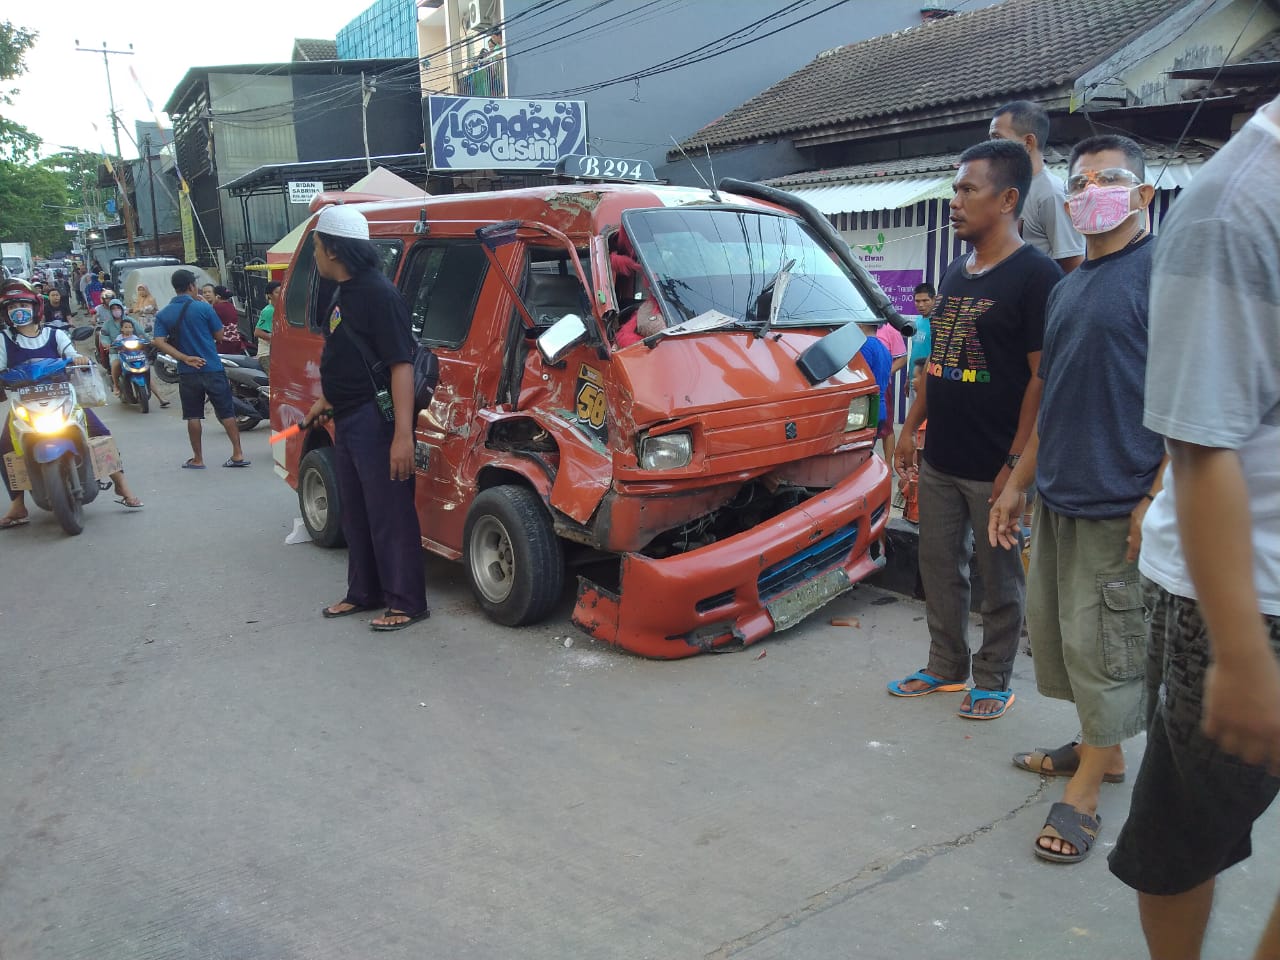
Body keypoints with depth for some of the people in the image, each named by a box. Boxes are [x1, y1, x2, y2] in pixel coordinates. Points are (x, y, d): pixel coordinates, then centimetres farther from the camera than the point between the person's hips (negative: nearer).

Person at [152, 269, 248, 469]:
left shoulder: (163, 315, 3)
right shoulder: (203, 308, -7)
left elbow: (160, 342, -9)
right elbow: (219, 335, 0)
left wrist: (184, 358, -10)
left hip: (187, 373, 2)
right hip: (212, 369, -2)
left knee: (193, 416, 10)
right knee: (226, 412, 5)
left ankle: (198, 459, 13)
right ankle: (238, 454, 2)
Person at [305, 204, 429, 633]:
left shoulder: (378, 294, -16)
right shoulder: (343, 293, 13)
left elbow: (401, 365, -22)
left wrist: (403, 435, -27)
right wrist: (325, 402, 29)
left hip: (376, 421, -10)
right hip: (347, 421, 10)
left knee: (390, 515, -2)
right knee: (356, 515, 17)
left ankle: (405, 602, 9)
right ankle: (364, 592, 30)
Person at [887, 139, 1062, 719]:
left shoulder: (1035, 275, -11)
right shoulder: (956, 273, 12)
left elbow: (1043, 376, -15)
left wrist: (1017, 462, -19)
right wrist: (911, 427, 14)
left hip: (993, 466, -7)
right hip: (939, 459, 7)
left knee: (998, 578, 7)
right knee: (939, 566, 14)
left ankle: (993, 681, 22)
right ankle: (946, 667, 29)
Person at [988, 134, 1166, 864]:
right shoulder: (1067, 289, 15)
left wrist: (1156, 499, -21)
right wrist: (1018, 483, 17)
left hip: (1119, 503, -8)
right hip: (1059, 497, 8)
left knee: (1103, 643, 0)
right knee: (1056, 629, 15)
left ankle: (1085, 789, 13)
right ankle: (1101, 749, 33)